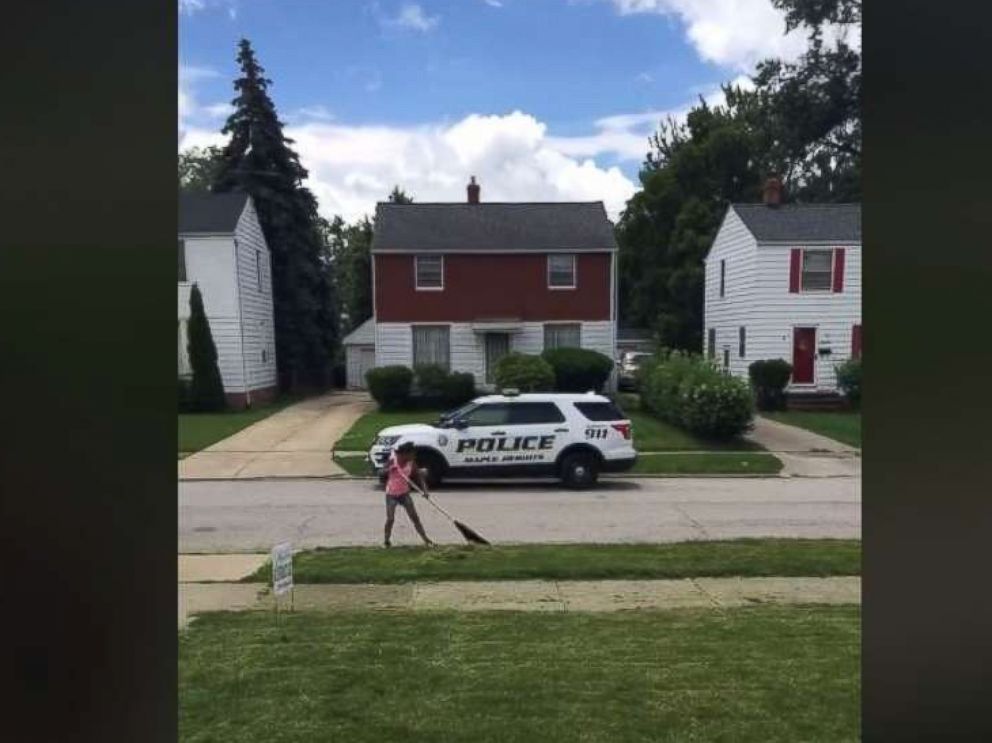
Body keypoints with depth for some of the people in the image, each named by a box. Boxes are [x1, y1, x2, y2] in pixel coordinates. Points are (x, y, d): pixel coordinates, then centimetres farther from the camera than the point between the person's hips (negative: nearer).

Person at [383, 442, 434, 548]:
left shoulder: (411, 463, -9)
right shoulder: (393, 460, -15)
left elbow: (419, 476, -12)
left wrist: (424, 489, -26)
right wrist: (389, 469, -33)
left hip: (404, 493, 2)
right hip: (391, 494, -2)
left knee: (415, 517, 0)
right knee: (390, 519, -3)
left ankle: (426, 539, 4)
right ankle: (387, 541, 17)